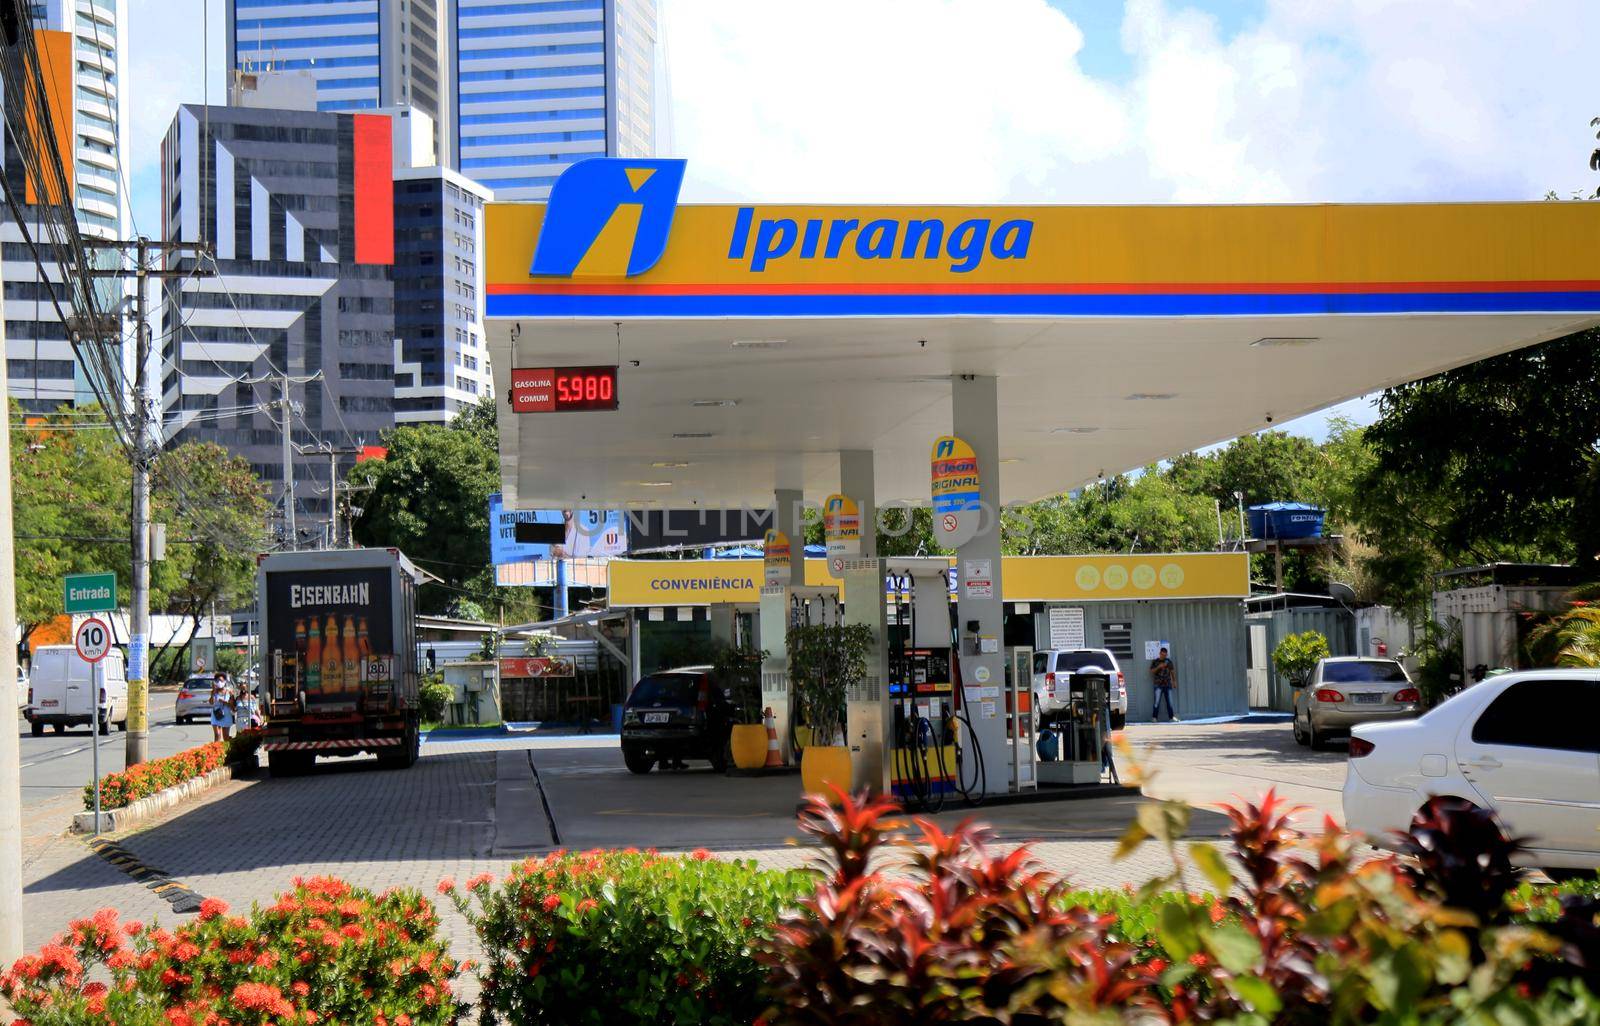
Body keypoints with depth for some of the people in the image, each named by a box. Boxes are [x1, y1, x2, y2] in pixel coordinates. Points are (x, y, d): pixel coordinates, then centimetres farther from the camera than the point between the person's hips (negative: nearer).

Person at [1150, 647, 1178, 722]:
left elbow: (1172, 671, 16)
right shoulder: (1155, 661, 4)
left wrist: (1174, 681, 13)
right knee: (1157, 701, -9)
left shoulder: (1169, 661, 11)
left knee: (1169, 701, 4)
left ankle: (1171, 717, 9)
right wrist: (1159, 667, -15)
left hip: (1167, 684, 3)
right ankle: (1154, 717, -7)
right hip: (1158, 685, -3)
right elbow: (1152, 671, -1)